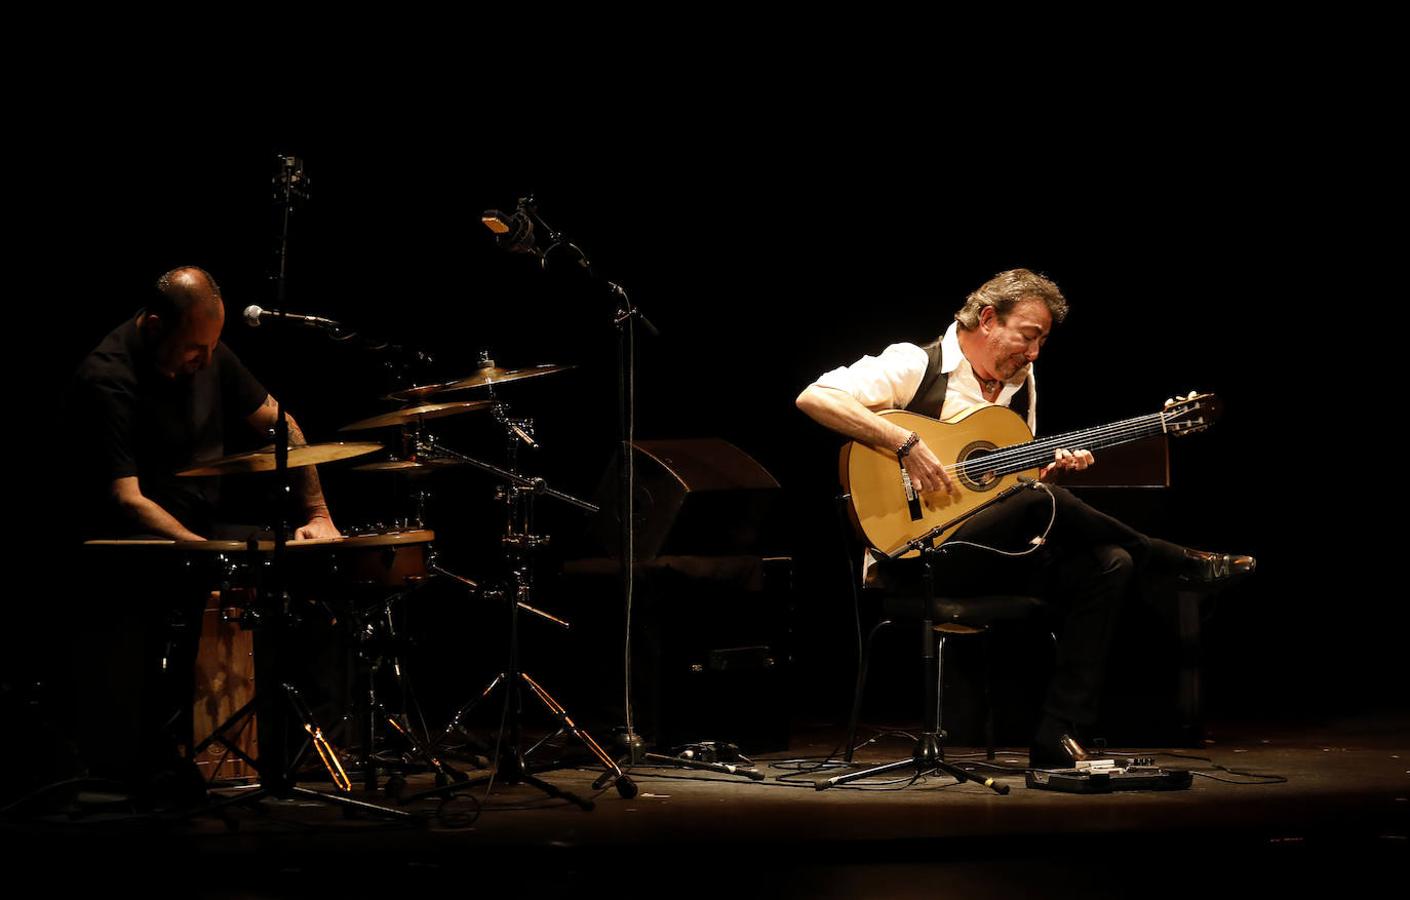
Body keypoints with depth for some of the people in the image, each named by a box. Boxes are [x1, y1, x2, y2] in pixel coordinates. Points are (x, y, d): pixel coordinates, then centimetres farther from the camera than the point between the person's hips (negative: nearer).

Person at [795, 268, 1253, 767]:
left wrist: (1050, 465, -2)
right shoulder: (915, 366, -7)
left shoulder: (1021, 384, 14)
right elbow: (814, 398, -19)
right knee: (1042, 504, -30)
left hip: (992, 556, 8)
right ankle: (1181, 562, -8)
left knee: (1108, 564, -14)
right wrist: (907, 444, -27)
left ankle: (1057, 740, -16)